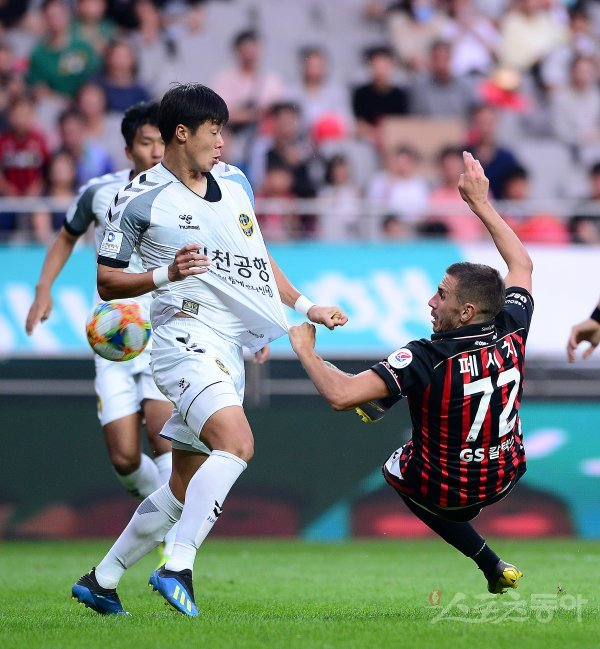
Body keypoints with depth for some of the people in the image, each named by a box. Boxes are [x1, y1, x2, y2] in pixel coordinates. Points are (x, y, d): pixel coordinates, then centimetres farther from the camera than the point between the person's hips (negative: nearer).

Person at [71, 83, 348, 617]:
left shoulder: (235, 182, 16)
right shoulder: (141, 198, -4)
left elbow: (256, 258, 29)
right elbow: (107, 283, 0)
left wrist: (306, 307, 24)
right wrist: (167, 273, -15)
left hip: (233, 349, 8)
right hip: (187, 335, -8)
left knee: (185, 486, 9)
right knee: (236, 441, -31)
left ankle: (101, 581, 20)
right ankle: (178, 568, -33)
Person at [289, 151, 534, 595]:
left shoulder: (426, 359, -30)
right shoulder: (511, 335, -15)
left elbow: (340, 395, -36)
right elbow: (522, 263, 5)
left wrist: (306, 350, -19)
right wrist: (481, 203, 10)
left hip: (444, 488, -6)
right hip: (505, 477, 6)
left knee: (396, 465, 30)